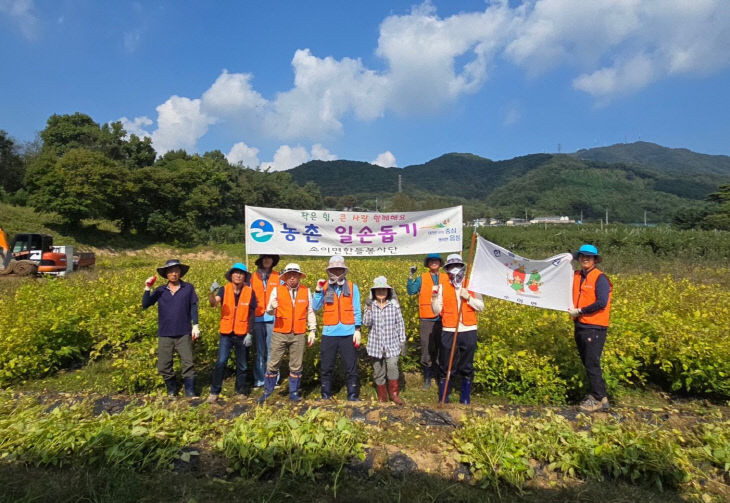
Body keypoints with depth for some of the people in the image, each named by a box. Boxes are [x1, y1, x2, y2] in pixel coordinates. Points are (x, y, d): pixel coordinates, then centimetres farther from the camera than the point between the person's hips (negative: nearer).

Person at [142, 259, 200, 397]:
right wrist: (147, 289, -11)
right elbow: (145, 305, -1)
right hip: (165, 335, 2)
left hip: (184, 334, -2)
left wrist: (195, 326, -5)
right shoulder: (160, 291, 6)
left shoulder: (188, 288, 1)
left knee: (188, 364, 0)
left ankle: (190, 393, 12)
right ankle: (172, 392, 28)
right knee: (163, 367, 8)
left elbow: (193, 307, 1)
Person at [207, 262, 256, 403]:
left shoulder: (249, 292, -6)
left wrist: (250, 333, -5)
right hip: (226, 333, -1)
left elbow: (251, 314, -2)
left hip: (242, 334, 1)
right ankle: (214, 392, 12)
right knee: (221, 362, -5)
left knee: (243, 365, 12)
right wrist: (212, 292, -41)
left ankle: (241, 391, 29)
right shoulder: (224, 290, -6)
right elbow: (213, 304, -21)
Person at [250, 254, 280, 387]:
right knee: (259, 350, 7)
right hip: (257, 318, 1)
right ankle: (259, 379, 17)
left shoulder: (278, 277, 6)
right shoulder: (253, 277, 8)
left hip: (273, 318, -1)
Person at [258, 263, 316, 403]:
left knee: (296, 366, 9)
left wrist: (312, 330, 3)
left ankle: (294, 392, 24)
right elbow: (269, 312, -4)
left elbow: (310, 312, 7)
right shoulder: (277, 290, -2)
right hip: (280, 334, -1)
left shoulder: (306, 291, 2)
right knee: (273, 364, 5)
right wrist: (272, 307, -27)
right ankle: (267, 391, 22)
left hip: (298, 335, 1)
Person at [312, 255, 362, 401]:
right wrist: (318, 290, -13)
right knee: (326, 366, 10)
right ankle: (325, 395, 24)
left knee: (351, 366, 6)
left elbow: (356, 310, 3)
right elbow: (316, 307, -3)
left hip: (348, 333, -1)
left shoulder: (352, 287, 2)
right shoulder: (324, 287, 4)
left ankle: (352, 395, 19)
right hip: (329, 333, 1)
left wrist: (357, 329, -3)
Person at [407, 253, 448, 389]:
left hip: (443, 318, 2)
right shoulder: (422, 279, 5)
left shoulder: (446, 278, 8)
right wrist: (411, 276, -13)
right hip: (427, 319, -1)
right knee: (426, 348, 1)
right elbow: (411, 291, -5)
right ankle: (427, 377, 14)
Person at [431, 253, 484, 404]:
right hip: (449, 331, 0)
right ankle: (443, 398, 20)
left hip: (469, 331, 1)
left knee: (467, 367, 11)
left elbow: (481, 307, 2)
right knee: (446, 366, 6)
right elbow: (437, 311, -2)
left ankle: (466, 397, 26)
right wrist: (435, 297, -18)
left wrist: (469, 298, -13)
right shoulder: (443, 287, 2)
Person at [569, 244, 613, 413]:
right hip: (579, 325, 7)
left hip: (594, 328, -7)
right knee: (587, 362, 15)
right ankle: (597, 393, 29)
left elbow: (602, 303, -19)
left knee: (592, 364, -3)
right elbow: (573, 295, 19)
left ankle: (600, 400, 9)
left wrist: (580, 311, -15)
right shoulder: (576, 275, 7)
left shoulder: (600, 278, -11)